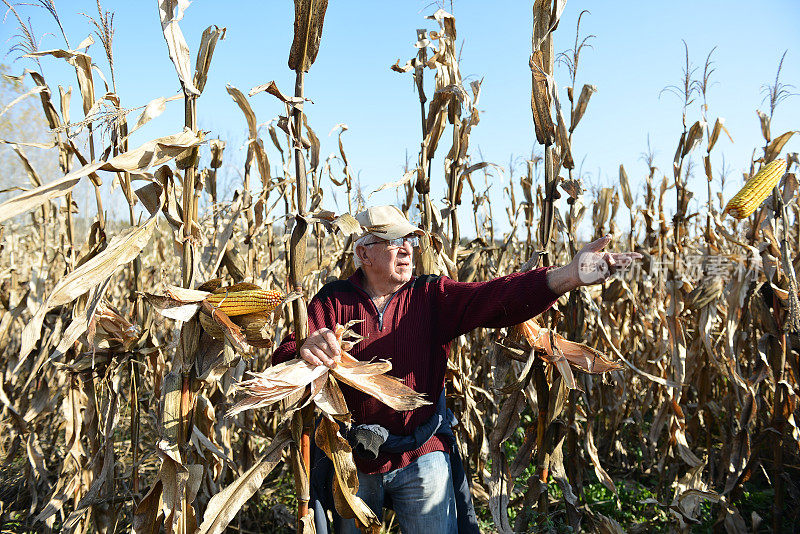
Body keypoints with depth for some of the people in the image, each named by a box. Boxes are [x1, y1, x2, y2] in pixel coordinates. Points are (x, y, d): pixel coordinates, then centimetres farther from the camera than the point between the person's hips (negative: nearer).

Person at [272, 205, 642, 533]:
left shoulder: (434, 297, -4)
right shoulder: (333, 301, -5)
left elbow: (496, 297, -20)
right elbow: (282, 358, -16)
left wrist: (568, 276, -36)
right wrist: (304, 352, -42)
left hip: (421, 457, 0)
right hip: (351, 460, 1)